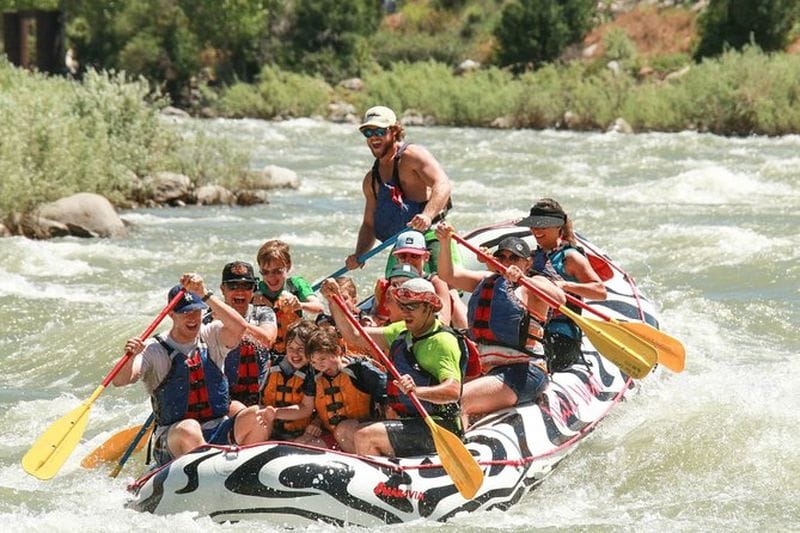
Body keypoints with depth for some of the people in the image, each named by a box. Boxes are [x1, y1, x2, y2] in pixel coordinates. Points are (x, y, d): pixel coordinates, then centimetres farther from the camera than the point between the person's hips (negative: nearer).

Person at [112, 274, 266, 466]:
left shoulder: (211, 337, 8)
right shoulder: (154, 350, 0)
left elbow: (239, 327, -14)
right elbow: (119, 381, -13)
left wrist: (204, 295, -19)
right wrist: (131, 357, -35)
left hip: (218, 435, 3)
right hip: (172, 441, -3)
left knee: (255, 417, -25)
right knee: (189, 429, -37)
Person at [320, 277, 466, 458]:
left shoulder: (442, 341, -14)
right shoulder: (401, 332, 12)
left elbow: (453, 391, -26)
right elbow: (354, 335, 12)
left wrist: (416, 391, -42)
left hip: (435, 427, -9)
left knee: (365, 436, -20)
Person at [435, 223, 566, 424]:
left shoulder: (532, 286, -2)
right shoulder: (488, 281, 19)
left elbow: (559, 298, -23)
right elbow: (449, 275, 14)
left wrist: (522, 278, -35)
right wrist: (445, 243, -3)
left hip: (524, 374, -9)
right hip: (491, 372, 9)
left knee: (457, 401, -26)